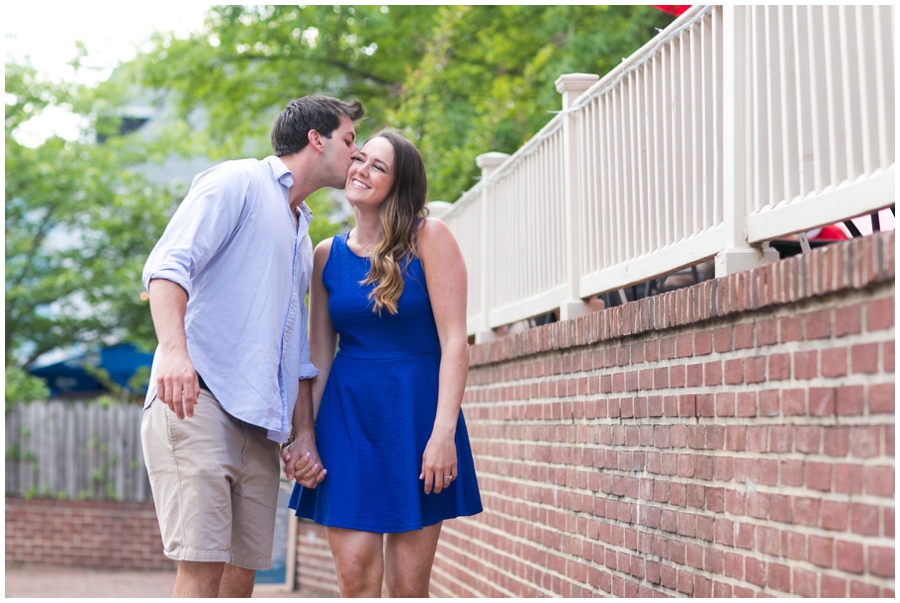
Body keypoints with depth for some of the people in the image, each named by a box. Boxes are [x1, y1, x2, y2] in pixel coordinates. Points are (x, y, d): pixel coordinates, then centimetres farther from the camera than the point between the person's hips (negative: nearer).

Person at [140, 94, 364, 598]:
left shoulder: (303, 239, 29)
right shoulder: (239, 183, 4)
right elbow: (169, 264, -13)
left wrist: (306, 437, 19)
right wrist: (173, 348, -29)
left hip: (260, 424, 8)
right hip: (196, 400, -8)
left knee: (243, 573, 1)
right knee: (202, 567, -16)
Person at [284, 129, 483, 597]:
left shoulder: (429, 238, -3)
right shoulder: (328, 255, 8)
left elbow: (454, 340, -9)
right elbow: (319, 355, 12)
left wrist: (444, 433, -17)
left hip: (416, 413, -3)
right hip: (347, 416, 3)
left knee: (408, 586, -1)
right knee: (355, 576, -6)